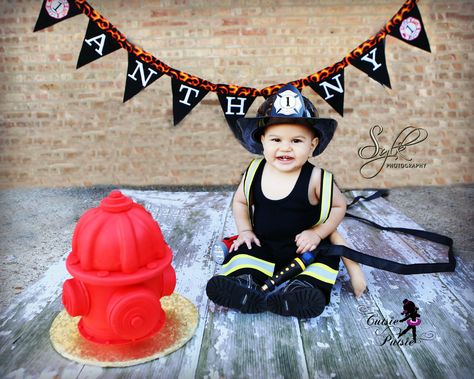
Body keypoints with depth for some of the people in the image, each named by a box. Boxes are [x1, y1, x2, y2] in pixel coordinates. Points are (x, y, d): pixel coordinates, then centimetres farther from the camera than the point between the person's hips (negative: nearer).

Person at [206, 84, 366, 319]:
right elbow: (240, 201, 11)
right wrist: (245, 230, -1)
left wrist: (317, 233, -12)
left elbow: (339, 206, -2)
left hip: (303, 248, -2)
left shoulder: (316, 178, -17)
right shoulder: (254, 172, -7)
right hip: (262, 246, 3)